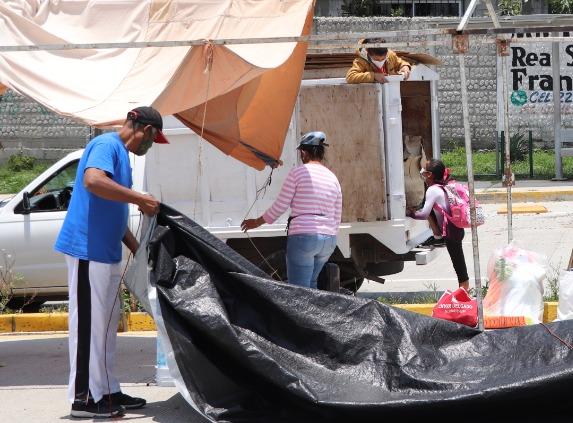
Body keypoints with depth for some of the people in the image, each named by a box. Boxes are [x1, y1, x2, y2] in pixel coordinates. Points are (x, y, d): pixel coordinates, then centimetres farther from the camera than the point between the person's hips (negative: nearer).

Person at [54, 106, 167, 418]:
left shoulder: (120, 153, 19)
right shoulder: (107, 145, -11)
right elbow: (93, 181, -31)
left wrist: (137, 249, 22)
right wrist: (141, 199, -27)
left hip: (105, 252, 10)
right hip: (88, 249, -10)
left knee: (106, 322, 14)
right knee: (88, 322, -7)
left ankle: (106, 391, 20)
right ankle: (83, 398, -4)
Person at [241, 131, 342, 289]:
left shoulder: (297, 172, -5)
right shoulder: (333, 179, 12)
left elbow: (280, 206, -4)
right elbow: (336, 218, 14)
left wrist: (256, 222, 9)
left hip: (302, 236, -6)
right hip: (328, 239, 6)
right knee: (310, 284, 22)